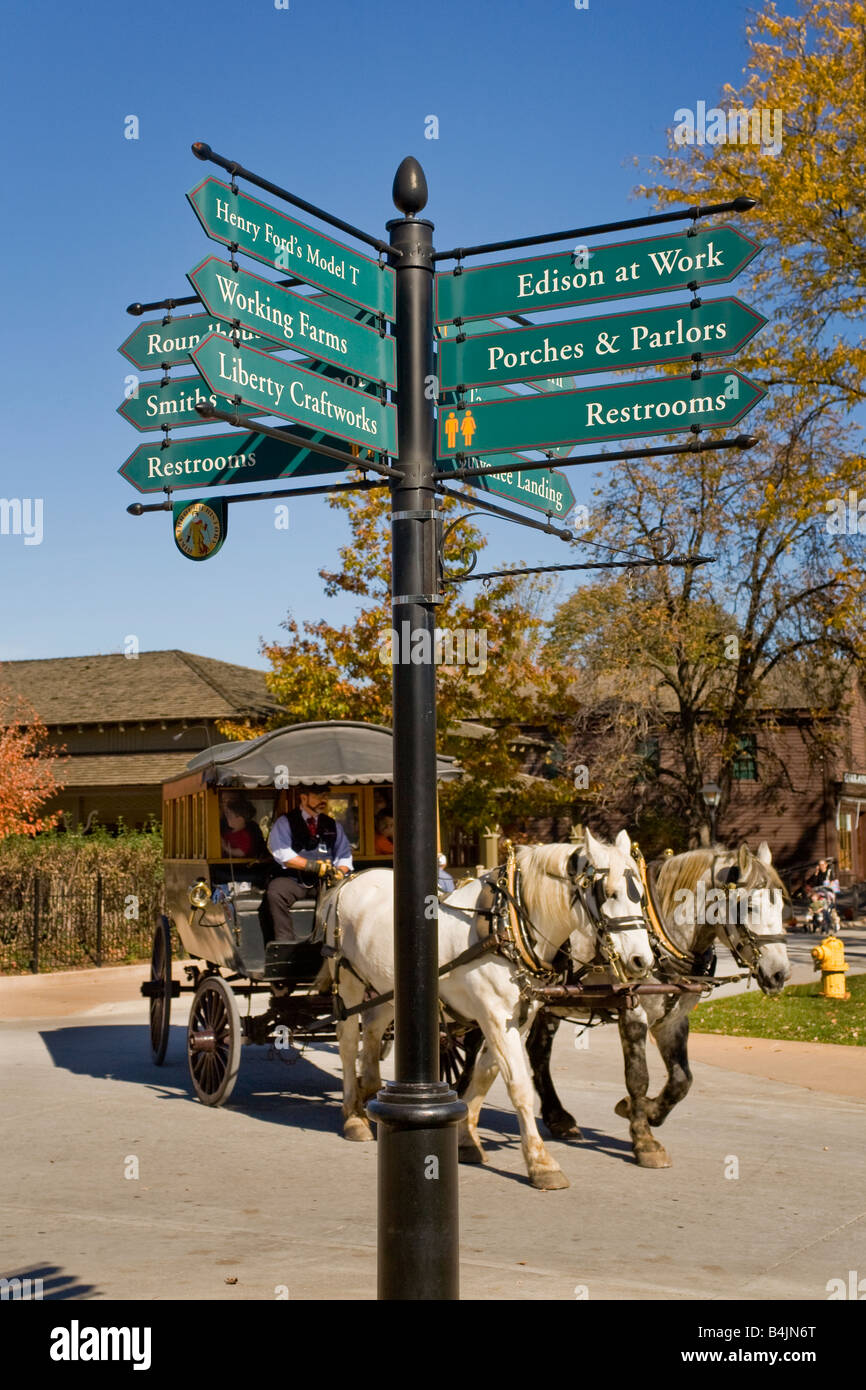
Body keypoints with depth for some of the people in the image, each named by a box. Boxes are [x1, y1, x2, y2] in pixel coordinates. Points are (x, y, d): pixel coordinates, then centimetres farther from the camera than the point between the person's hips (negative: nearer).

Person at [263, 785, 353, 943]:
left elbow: (344, 857, 17)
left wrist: (340, 872, -7)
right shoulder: (284, 822, 7)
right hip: (293, 880, -3)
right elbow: (281, 853, -7)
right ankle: (284, 941, -31)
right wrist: (313, 866, -17)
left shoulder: (333, 826, 21)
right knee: (275, 891, -34)